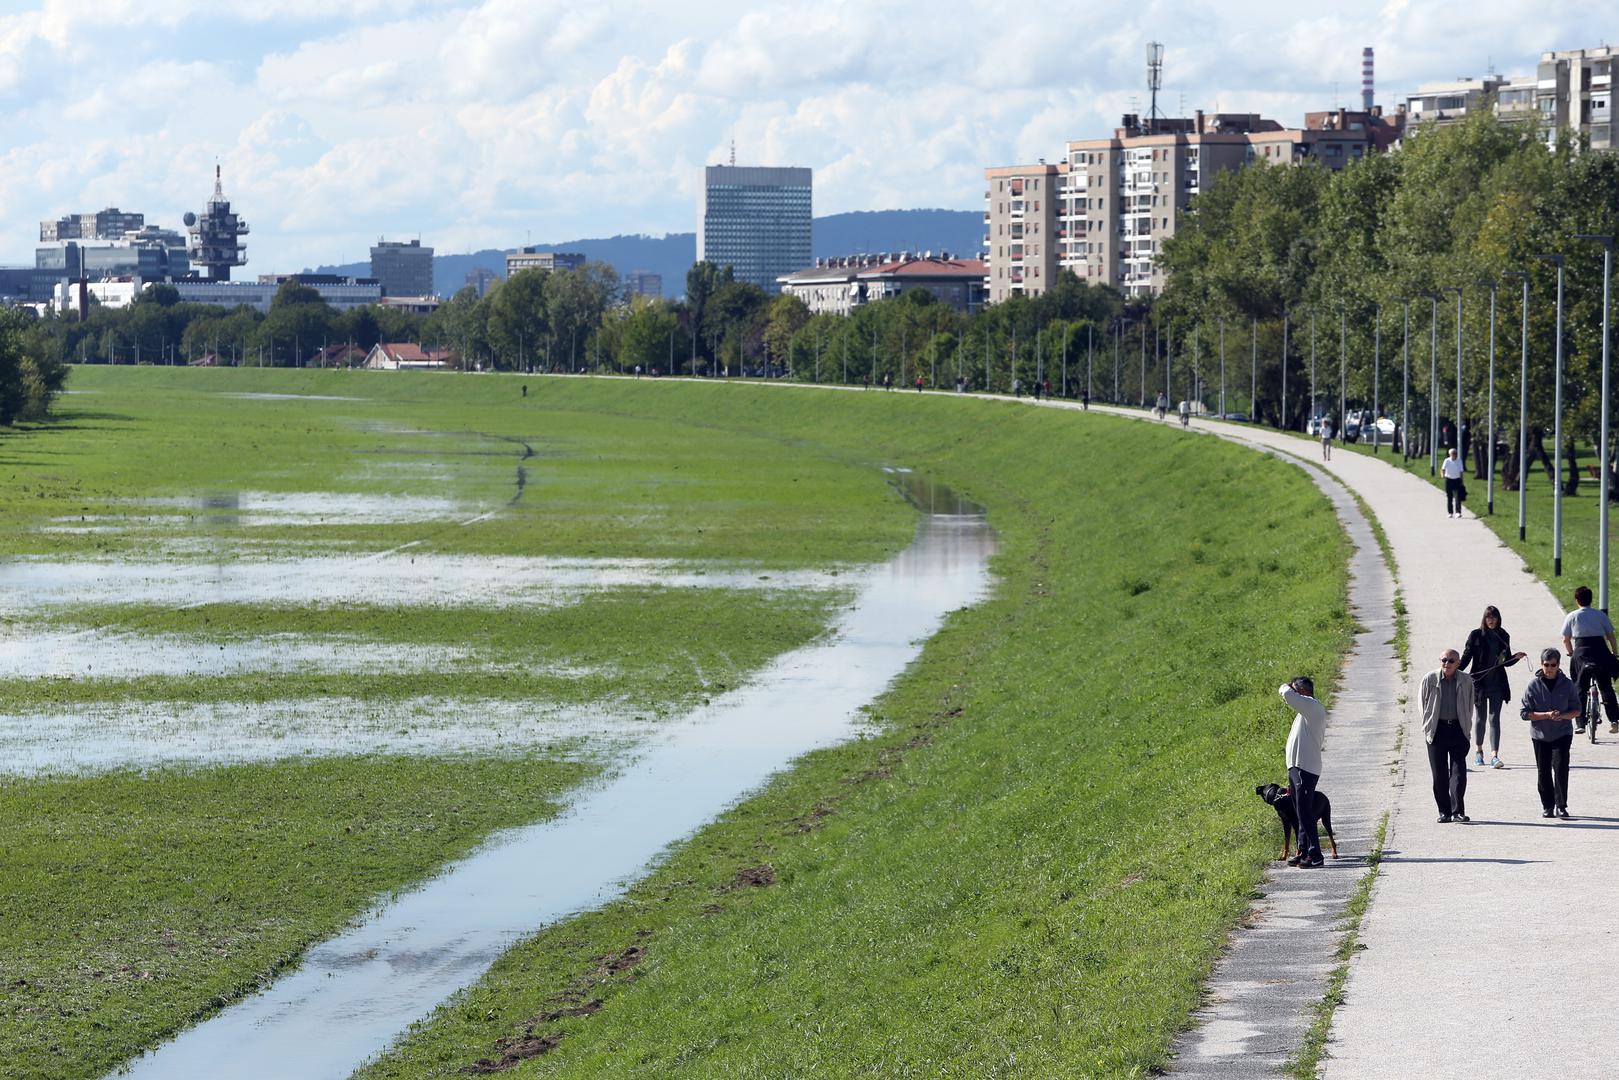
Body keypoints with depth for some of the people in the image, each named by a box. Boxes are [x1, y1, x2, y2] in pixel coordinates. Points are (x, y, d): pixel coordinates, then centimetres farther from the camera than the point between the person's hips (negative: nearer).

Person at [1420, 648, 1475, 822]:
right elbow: (1423, 703, 6)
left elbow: (1470, 706, 13)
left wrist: (1465, 727, 8)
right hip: (1437, 729, 0)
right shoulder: (1430, 679, -1)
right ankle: (1444, 812, 10)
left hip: (1458, 730, 0)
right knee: (1439, 774, 2)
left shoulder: (1466, 682, 2)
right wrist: (1427, 726, 4)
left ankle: (1458, 811, -6)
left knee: (1459, 771, -7)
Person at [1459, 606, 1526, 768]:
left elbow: (1507, 662, 12)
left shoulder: (1503, 637, 6)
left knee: (1494, 718, -6)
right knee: (1480, 717, 9)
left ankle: (1494, 755, -12)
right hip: (1479, 682, -1)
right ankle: (1478, 751, 28)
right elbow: (1466, 656, -2)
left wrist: (1516, 657, -8)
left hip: (1497, 683, 1)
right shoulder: (1476, 636, -1)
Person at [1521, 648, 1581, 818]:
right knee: (1543, 772, 5)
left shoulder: (1567, 684, -1)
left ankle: (1561, 806, -3)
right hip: (1540, 734, 1)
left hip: (1562, 734, -1)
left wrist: (1563, 716, -15)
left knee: (1561, 767, -13)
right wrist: (1546, 715, -17)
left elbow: (1576, 710, 5)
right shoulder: (1533, 685, -4)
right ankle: (1547, 806, 19)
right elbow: (1525, 713, -4)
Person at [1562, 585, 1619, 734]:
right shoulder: (1601, 615, 7)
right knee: (1606, 688, 9)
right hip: (1600, 651, 1)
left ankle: (1580, 723, 4)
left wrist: (1571, 653, 22)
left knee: (1580, 689, 9)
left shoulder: (1572, 616, 5)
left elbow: (1566, 640, 6)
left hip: (1581, 653, -1)